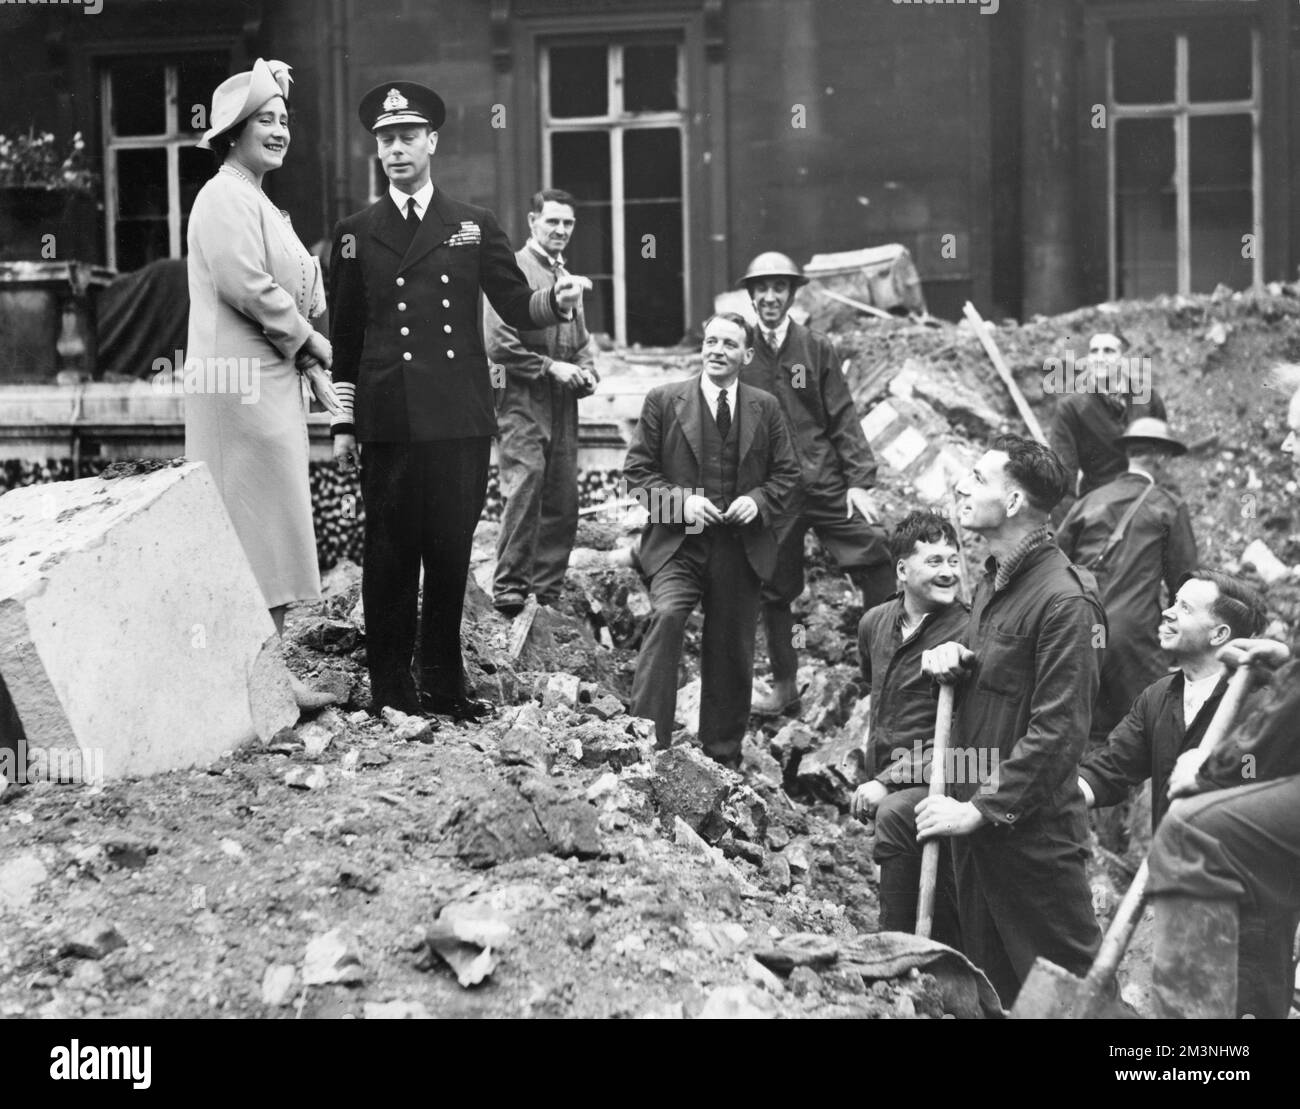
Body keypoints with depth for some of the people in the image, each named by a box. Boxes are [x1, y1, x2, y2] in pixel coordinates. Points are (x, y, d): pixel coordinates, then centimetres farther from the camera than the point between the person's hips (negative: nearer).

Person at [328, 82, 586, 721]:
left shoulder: (474, 227, 13)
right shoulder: (356, 234, 10)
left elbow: (518, 308, 10)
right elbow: (344, 335, 10)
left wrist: (557, 299, -12)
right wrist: (342, 423, 6)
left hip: (461, 421, 1)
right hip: (388, 422, -1)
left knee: (451, 553, 3)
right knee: (390, 555, 1)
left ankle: (444, 686, 13)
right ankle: (391, 690, 9)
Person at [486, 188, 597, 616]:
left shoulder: (568, 278, 20)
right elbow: (498, 344, -13)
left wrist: (587, 373, 8)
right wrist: (550, 367, -14)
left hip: (562, 404, 7)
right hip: (522, 400, -7)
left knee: (563, 503, 6)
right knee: (525, 485, -17)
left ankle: (547, 592, 13)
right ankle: (509, 588, -13)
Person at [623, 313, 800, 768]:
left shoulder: (765, 409, 8)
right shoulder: (663, 401, 1)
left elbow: (786, 473, 13)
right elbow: (637, 470, 1)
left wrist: (758, 501, -7)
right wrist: (680, 502, -14)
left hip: (741, 548, 3)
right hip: (678, 545, -3)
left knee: (731, 653, 9)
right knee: (667, 617, -28)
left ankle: (722, 756, 26)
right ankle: (648, 740, -25)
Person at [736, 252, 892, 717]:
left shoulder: (816, 348, 4)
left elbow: (842, 418, 3)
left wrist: (860, 481, -6)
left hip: (824, 482, 0)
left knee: (876, 562, -13)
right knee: (774, 589, 6)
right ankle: (784, 687, 20)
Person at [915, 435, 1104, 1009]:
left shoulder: (1064, 600, -18)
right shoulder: (992, 581, 11)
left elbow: (1057, 730, -20)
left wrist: (982, 809, -21)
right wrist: (951, 660, 2)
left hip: (1032, 829, -9)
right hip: (976, 817, 9)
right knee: (992, 986, 16)